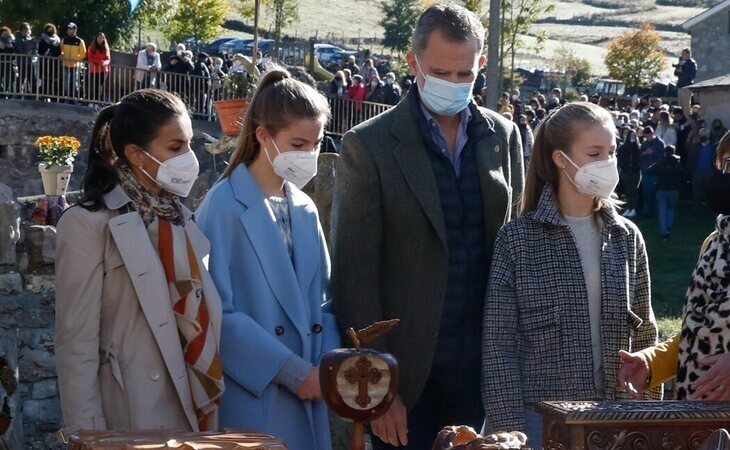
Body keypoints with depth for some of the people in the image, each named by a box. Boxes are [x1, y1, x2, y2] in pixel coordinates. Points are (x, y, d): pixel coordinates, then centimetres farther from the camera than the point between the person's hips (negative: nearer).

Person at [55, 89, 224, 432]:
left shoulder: (180, 220, 11)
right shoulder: (89, 224, -10)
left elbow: (199, 319, 13)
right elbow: (76, 345, -12)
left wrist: (211, 407, 7)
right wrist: (90, 438, -15)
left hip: (195, 414, 6)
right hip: (133, 421, -6)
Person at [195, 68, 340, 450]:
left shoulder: (305, 209, 11)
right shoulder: (224, 206, -9)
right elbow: (218, 313, -14)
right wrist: (291, 370, -14)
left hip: (307, 400, 6)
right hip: (250, 399, -6)